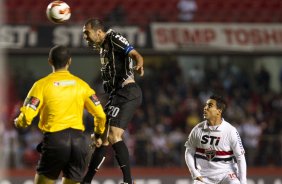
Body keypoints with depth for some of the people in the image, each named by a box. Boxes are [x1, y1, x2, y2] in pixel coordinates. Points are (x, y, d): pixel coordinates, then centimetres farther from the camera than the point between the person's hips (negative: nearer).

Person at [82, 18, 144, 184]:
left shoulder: (113, 38, -6)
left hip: (127, 93, -10)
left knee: (114, 136, -22)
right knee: (103, 138, 15)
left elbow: (136, 55, -20)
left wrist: (139, 66, -39)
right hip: (117, 96, 10)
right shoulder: (103, 47, 19)